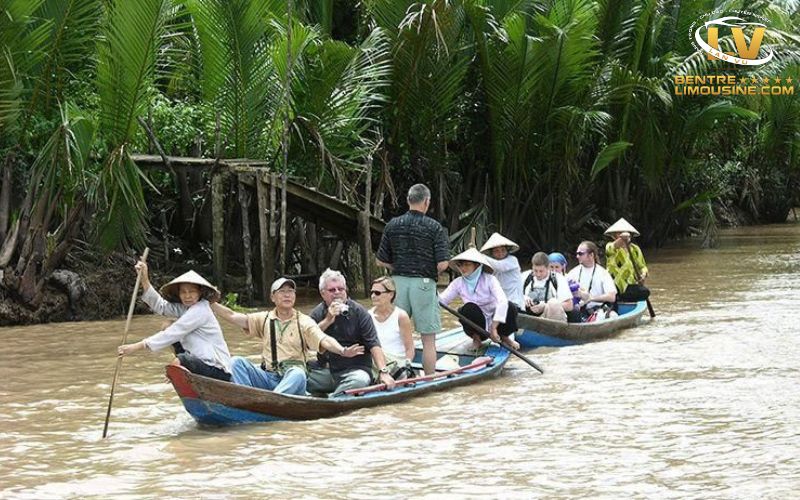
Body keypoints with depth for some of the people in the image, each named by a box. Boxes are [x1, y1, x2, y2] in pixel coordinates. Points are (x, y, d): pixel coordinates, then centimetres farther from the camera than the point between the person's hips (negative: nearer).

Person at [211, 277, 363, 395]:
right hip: (268, 378, 3)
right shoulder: (265, 319, 16)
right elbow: (232, 316, 9)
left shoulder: (304, 322, 5)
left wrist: (342, 351, -31)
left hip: (293, 377, -3)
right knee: (237, 362, -17)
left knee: (298, 374, -37)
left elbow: (324, 340, -11)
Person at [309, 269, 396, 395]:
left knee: (361, 380, -37)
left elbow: (373, 345, -8)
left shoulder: (359, 312, 0)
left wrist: (383, 372, -22)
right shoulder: (317, 314, 9)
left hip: (356, 369, -2)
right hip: (326, 370, 2)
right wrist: (327, 320, -14)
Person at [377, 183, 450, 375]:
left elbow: (381, 261, 5)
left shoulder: (392, 225, 3)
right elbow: (442, 264, -12)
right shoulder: (435, 228, -7)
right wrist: (431, 272, 8)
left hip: (398, 281, 4)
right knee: (428, 339, 3)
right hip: (424, 283, -4)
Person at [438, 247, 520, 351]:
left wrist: (493, 328, -38)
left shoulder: (489, 280, -15)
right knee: (469, 307, -31)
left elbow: (502, 302, -28)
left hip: (494, 321, 0)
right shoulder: (458, 283, -5)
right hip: (476, 325, 0)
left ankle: (504, 337, 1)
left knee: (510, 307, -29)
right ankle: (476, 338, -4)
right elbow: (442, 299, -16)